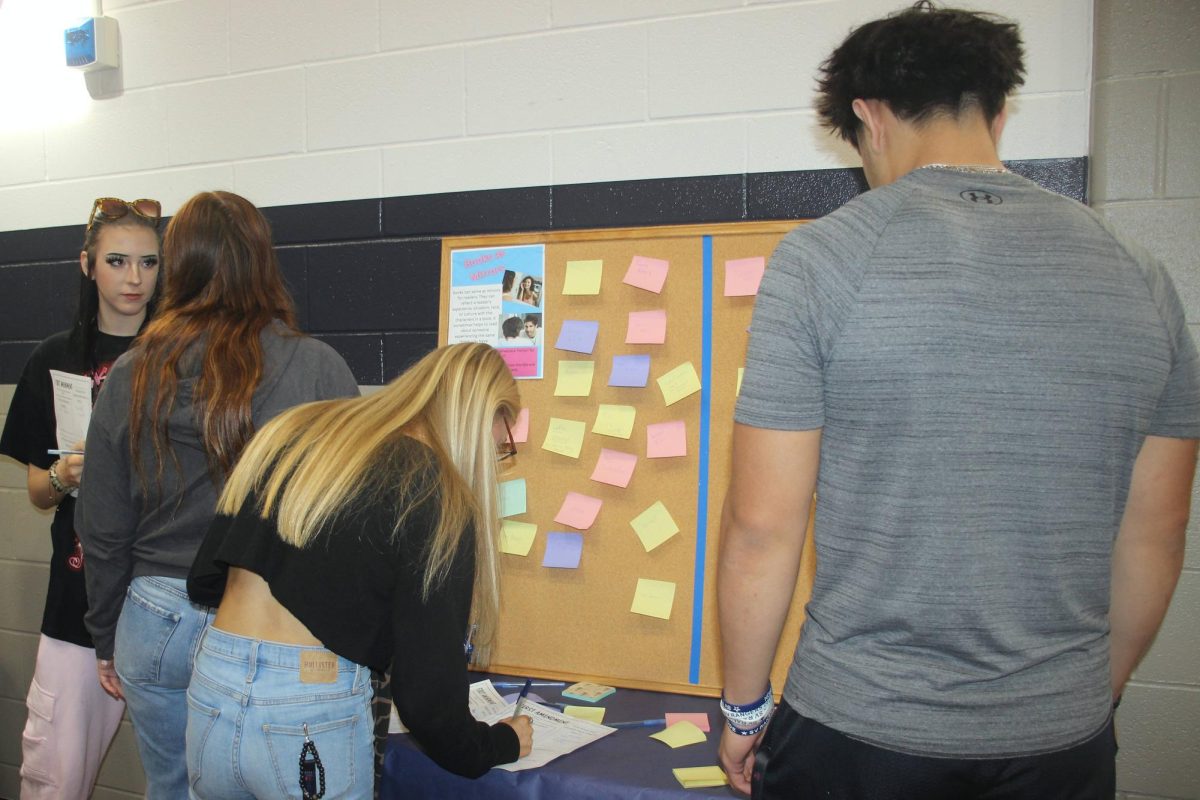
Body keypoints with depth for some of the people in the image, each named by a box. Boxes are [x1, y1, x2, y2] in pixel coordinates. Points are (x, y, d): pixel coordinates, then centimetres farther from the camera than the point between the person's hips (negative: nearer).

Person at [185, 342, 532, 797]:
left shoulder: (291, 431, 6)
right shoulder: (440, 501, -10)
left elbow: (203, 581, 11)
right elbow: (427, 682, -9)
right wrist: (499, 745, 8)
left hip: (211, 689, 6)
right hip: (313, 713, -5)